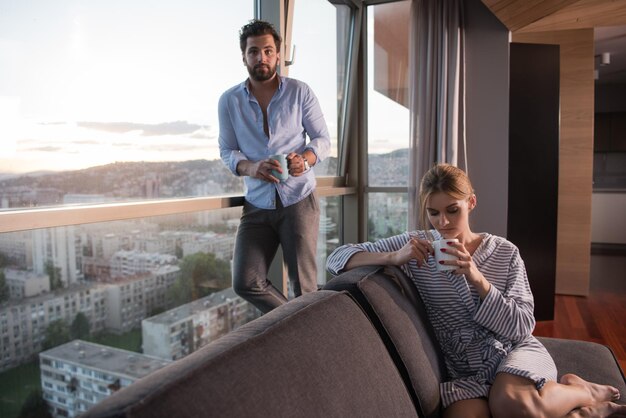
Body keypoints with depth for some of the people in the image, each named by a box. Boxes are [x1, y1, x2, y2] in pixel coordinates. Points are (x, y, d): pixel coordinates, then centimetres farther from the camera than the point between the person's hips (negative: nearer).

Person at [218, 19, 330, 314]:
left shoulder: (300, 92, -1)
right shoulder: (229, 100, 3)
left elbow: (323, 139, 3)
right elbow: (227, 150, 4)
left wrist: (306, 159, -21)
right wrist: (251, 167, -19)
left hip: (299, 201, -2)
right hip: (257, 205, 2)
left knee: (304, 286, 2)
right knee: (245, 283, -4)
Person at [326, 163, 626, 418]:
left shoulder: (505, 252, 2)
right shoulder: (417, 245, -1)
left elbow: (522, 327, -5)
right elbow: (337, 258, -6)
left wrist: (477, 279, -20)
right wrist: (394, 257, -23)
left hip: (514, 352, -1)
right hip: (463, 370, 1)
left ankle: (583, 392, -1)